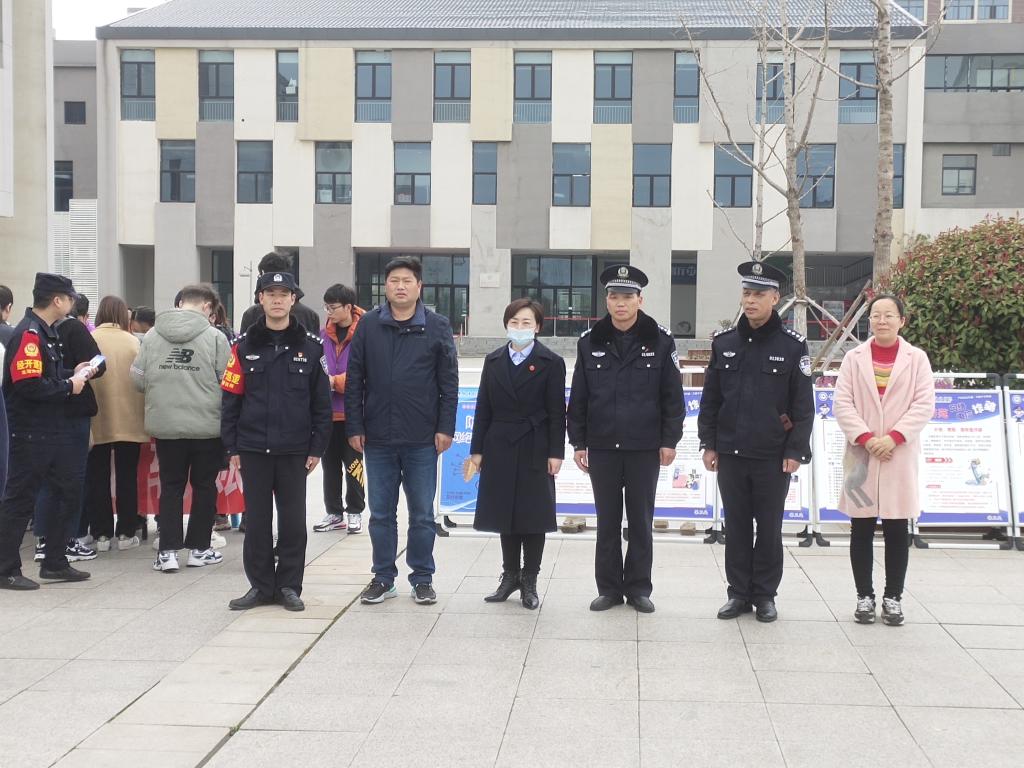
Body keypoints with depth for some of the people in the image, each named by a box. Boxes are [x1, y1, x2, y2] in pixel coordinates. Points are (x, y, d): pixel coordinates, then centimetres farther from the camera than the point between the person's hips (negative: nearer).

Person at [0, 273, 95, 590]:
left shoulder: (46, 332, 13)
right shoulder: (28, 334, -18)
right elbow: (29, 385, -26)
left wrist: (73, 373, 4)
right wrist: (69, 386, -15)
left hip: (55, 429, 10)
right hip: (31, 433, -10)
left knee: (70, 493, 13)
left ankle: (54, 563, 24)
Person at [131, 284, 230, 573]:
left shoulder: (152, 335, -1)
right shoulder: (215, 337, -10)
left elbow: (138, 379, 2)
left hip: (165, 426, 2)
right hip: (207, 426, -2)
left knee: (170, 487, 12)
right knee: (204, 486, 12)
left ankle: (167, 551, 7)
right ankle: (198, 549, 18)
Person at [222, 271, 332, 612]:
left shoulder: (310, 346, 1)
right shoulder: (244, 345, 3)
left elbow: (321, 402, 2)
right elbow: (231, 398, 3)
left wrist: (317, 448, -1)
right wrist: (232, 448, 0)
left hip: (294, 450, 0)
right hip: (253, 449, 1)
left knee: (293, 520, 5)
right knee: (256, 520, 7)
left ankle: (289, 586, 17)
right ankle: (260, 586, 18)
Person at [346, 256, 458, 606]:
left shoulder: (437, 326, 0)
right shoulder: (368, 325, 3)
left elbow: (449, 381, 0)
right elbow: (354, 380, 3)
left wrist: (445, 427, -5)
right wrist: (354, 427, -1)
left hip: (422, 439, -1)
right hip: (378, 438, 1)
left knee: (422, 514, 8)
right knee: (381, 513, 9)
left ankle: (422, 579, 19)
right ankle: (383, 577, 21)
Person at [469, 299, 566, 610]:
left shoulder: (551, 363, -2)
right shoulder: (493, 361, 9)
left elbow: (557, 412, -5)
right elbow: (484, 408, 8)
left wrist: (555, 452, -11)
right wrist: (477, 449, 4)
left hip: (535, 450, -3)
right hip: (500, 449, 3)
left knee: (533, 514, 2)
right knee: (505, 514, 9)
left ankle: (529, 580, 13)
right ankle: (510, 574, 22)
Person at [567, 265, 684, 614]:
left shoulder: (660, 341, -2)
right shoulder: (590, 342, 2)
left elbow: (673, 396, -1)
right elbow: (578, 397, 5)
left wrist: (670, 441, -4)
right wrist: (578, 442, 3)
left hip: (645, 448, -1)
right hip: (602, 447, 1)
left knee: (641, 521, 7)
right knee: (607, 521, 9)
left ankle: (638, 588, 18)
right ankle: (609, 588, 18)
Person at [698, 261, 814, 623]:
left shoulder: (793, 346, -3)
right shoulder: (724, 342, 5)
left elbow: (803, 405, -3)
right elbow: (710, 398, 8)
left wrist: (795, 451, -8)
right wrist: (708, 444, 4)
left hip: (773, 457, -2)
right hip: (731, 454, 3)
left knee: (769, 528, 7)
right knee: (736, 526, 9)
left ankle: (765, 595, 18)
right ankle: (738, 593, 19)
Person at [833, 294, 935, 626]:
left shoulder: (917, 358, 3)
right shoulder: (854, 358, 5)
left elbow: (924, 404, -4)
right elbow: (842, 403, -2)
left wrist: (894, 437, -15)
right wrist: (866, 439, -13)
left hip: (900, 457, 0)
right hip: (862, 456, 1)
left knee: (897, 531, 4)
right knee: (861, 530, 5)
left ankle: (893, 597, 15)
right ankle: (864, 596, 15)